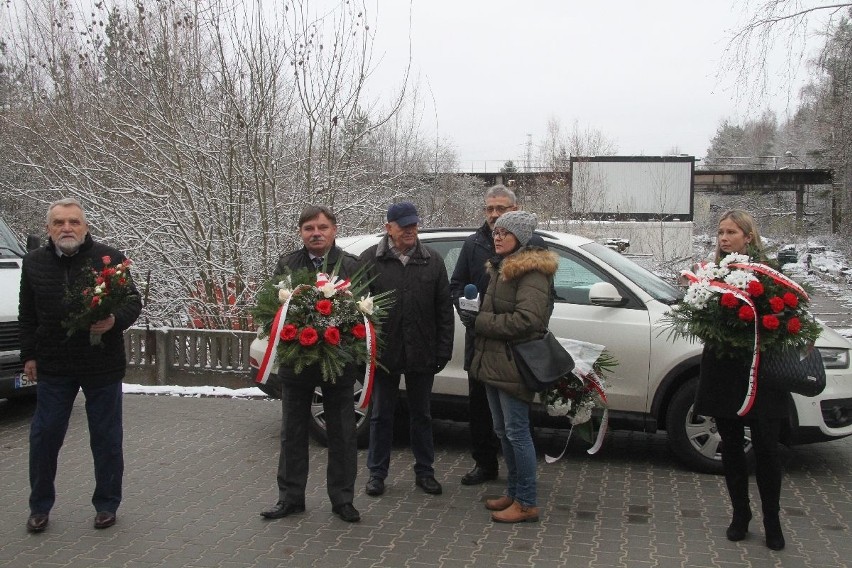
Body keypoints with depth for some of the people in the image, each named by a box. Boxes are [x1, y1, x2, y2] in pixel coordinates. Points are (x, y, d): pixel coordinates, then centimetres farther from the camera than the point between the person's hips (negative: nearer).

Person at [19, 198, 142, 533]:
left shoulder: (108, 258, -5)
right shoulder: (34, 263, 5)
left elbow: (133, 303, -3)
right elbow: (27, 316, 12)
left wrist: (115, 321, -23)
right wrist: (29, 355, 8)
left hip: (102, 366, -2)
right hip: (52, 366, 3)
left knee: (106, 438, 7)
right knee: (44, 436, 7)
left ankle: (106, 504, 22)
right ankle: (40, 506, 24)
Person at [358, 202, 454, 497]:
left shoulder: (432, 260, 4)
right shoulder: (370, 259, -3)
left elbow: (444, 310, 4)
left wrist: (443, 350, -1)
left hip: (422, 354, 2)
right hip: (384, 351, -2)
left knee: (421, 414, 14)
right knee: (381, 414, 10)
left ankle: (424, 471, 27)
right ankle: (377, 472, 23)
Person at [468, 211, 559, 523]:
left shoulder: (532, 272, -14)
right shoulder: (500, 267, 16)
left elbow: (526, 319, -24)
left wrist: (483, 321, -14)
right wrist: (481, 319, 3)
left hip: (513, 364, -9)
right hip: (492, 360, 10)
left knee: (516, 432, -4)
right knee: (503, 431, 15)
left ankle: (527, 503, 6)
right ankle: (514, 493, 27)